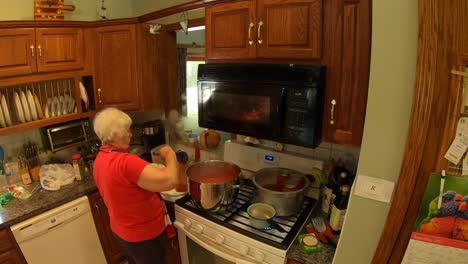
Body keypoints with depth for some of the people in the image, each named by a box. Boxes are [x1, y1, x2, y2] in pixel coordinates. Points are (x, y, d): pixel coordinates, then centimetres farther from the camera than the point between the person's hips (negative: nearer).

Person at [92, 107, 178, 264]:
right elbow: (169, 181, -39)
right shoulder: (124, 162, -33)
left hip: (123, 230, 9)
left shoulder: (101, 159, -1)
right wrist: (170, 155, -21)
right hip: (143, 235, -8)